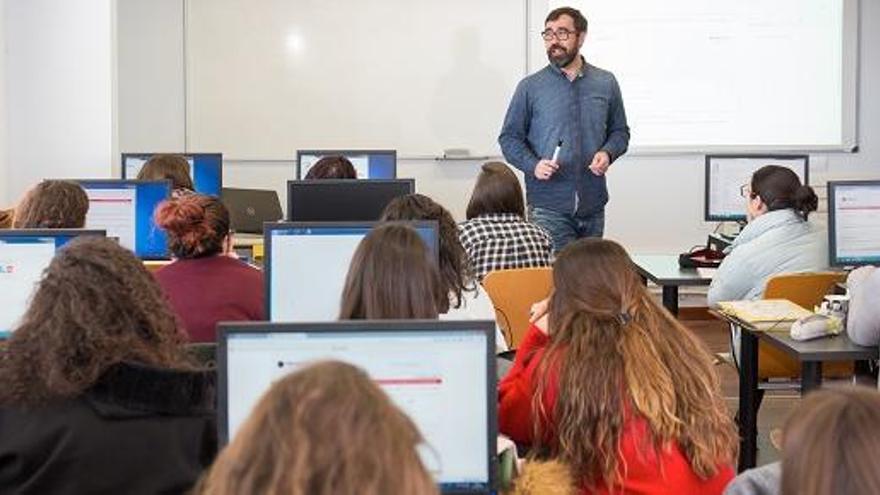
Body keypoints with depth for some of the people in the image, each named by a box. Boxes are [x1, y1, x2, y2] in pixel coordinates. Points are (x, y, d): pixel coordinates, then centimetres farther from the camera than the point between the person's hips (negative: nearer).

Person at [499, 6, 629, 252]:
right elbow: (509, 138, 4)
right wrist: (533, 165, -14)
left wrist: (607, 153, -6)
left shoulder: (606, 83, 8)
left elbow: (620, 131, 15)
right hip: (548, 208, -3)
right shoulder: (530, 87, 1)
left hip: (593, 205, 3)